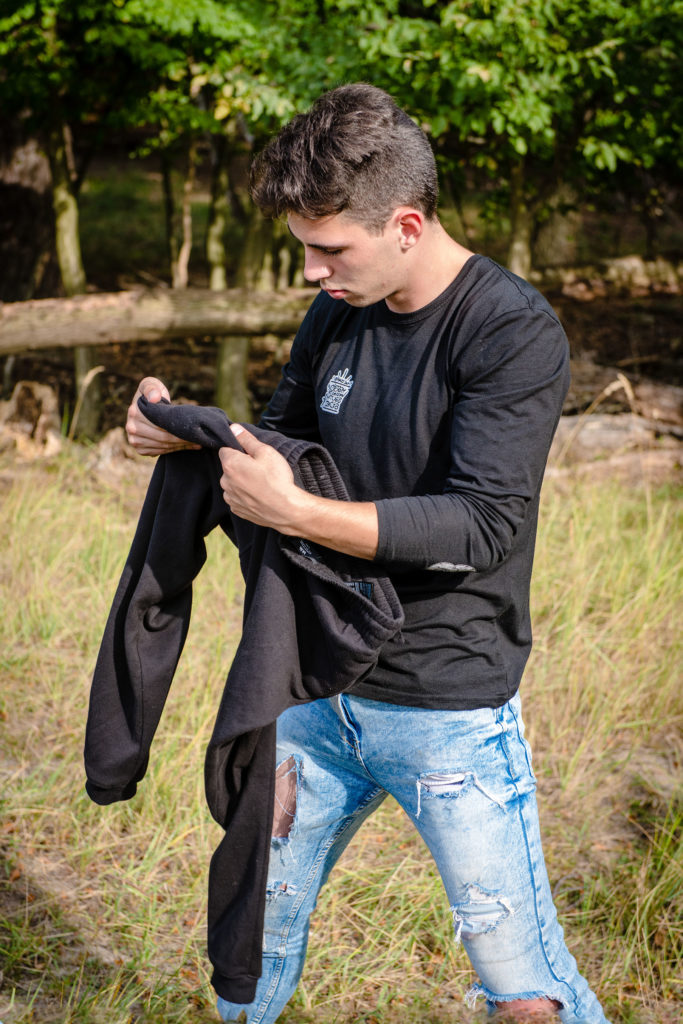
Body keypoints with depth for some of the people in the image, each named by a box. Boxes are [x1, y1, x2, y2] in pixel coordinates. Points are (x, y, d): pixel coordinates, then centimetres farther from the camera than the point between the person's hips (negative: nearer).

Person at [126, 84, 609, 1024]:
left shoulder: (514, 330, -17)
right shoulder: (339, 313, 4)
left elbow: (483, 525, -24)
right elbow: (284, 441, 16)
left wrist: (295, 512, -31)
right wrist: (186, 433, -5)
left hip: (451, 713, -6)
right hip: (320, 689, 6)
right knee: (258, 916, 20)